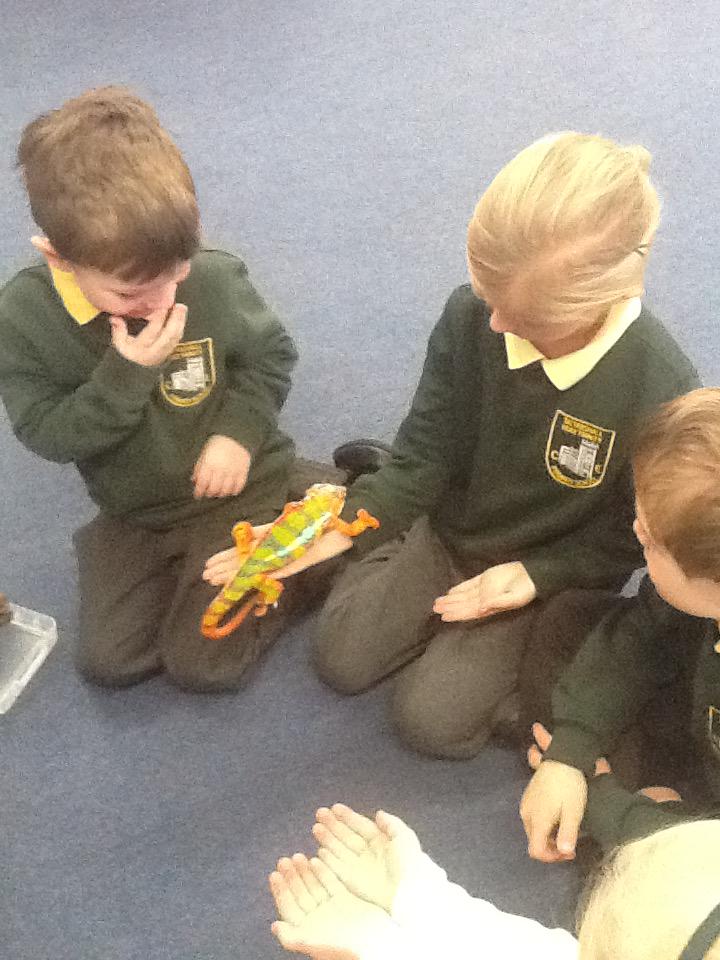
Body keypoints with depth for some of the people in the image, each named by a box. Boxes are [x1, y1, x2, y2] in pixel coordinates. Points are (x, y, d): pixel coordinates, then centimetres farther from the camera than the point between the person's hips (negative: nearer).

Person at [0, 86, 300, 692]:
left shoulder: (215, 279, -22)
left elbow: (270, 356, -4)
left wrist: (238, 430, -20)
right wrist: (126, 375, -31)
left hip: (236, 489, -3)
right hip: (132, 513, 3)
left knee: (204, 665, -5)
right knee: (108, 661, 4)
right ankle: (180, 567, 25)